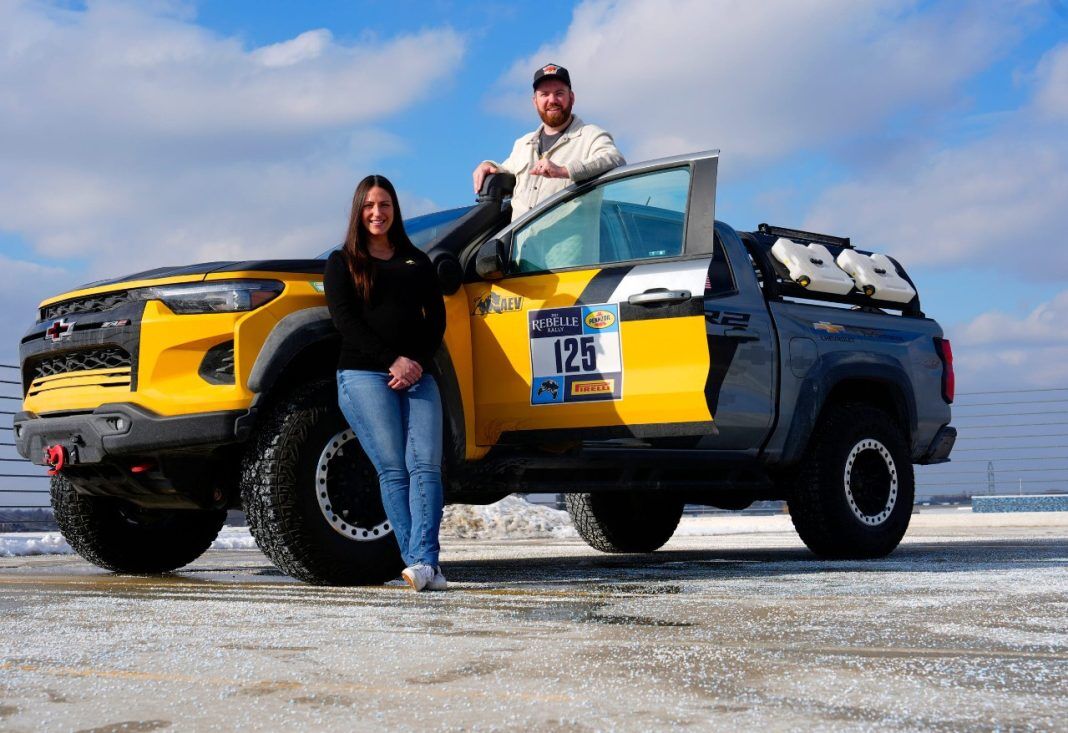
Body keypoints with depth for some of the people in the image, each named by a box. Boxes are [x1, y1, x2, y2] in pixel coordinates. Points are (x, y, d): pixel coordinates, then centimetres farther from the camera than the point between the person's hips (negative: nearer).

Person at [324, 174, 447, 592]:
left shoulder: (417, 261, 23)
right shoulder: (342, 263, 14)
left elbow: (436, 318, 14)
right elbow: (345, 319, 1)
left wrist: (418, 362, -5)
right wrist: (391, 361, -11)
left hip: (418, 376, 3)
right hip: (364, 374, -3)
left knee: (426, 466, -15)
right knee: (393, 470, -13)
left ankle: (424, 561, -25)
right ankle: (421, 564, -17)